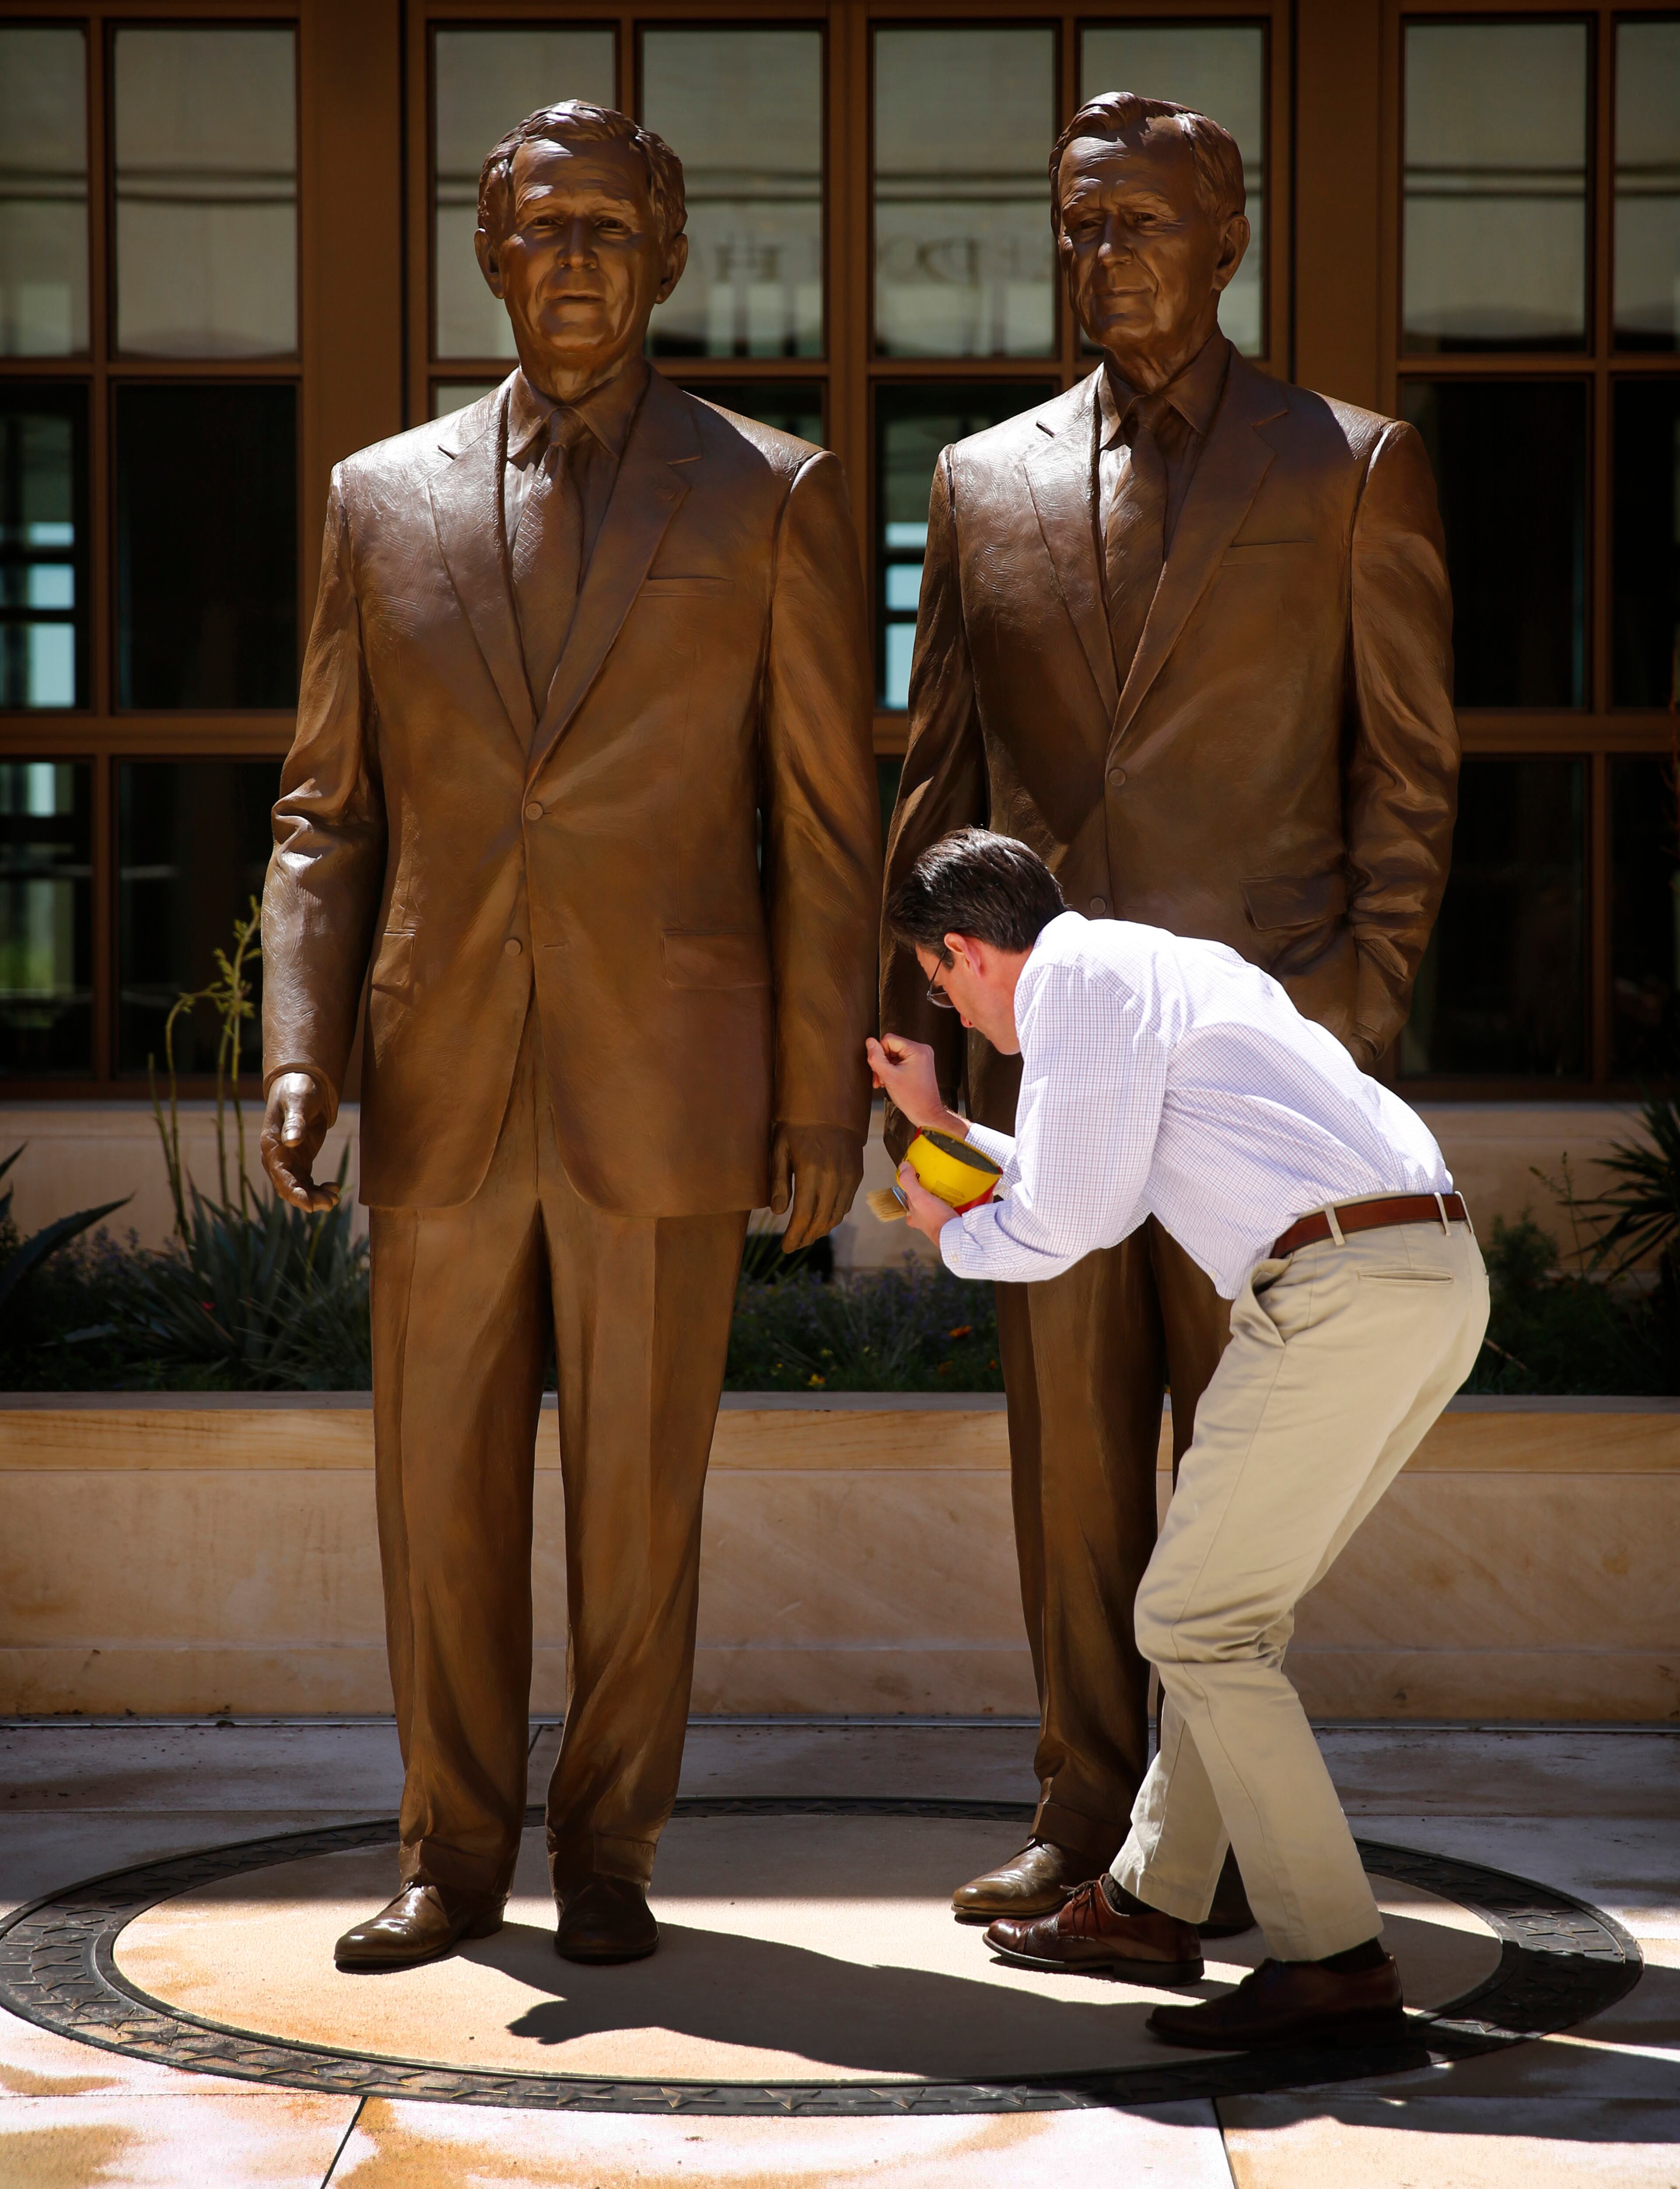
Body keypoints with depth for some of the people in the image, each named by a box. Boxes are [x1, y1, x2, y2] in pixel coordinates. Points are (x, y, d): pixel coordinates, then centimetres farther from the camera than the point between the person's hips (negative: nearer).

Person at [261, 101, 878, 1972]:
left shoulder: (772, 498, 2)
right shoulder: (384, 498, 8)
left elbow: (826, 826, 2)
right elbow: (327, 814, 9)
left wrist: (825, 1102, -3)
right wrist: (299, 1054, -4)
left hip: (667, 1091, -2)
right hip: (446, 1092, 2)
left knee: (637, 1491, 5)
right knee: (440, 1487, 8)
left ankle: (605, 1850, 21)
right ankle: (454, 1857, 22)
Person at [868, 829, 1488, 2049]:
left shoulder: (1077, 974, -2)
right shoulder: (1167, 966, 27)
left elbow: (1066, 1225, -2)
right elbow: (1110, 1198, 34)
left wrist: (953, 1235, 19)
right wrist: (942, 1120, 44)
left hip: (1340, 1292, -10)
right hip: (1435, 1275, 10)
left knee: (1198, 1622, -3)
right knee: (1234, 1605, 18)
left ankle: (1334, 1956, -3)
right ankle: (1152, 1903, 28)